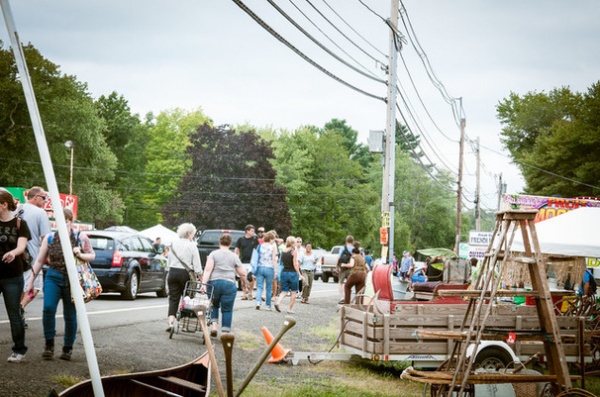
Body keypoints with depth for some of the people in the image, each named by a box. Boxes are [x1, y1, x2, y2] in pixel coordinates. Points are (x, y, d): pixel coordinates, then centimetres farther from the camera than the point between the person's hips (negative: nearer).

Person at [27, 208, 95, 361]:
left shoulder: (80, 237, 3)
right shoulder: (50, 238, 7)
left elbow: (92, 255, 9)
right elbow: (39, 261, 12)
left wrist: (80, 255, -13)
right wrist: (31, 281, 10)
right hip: (53, 277, 1)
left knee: (70, 315, 4)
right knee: (48, 308, -19)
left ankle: (68, 348, 19)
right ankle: (49, 344, -3)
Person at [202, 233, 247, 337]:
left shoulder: (213, 254, 4)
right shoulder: (234, 257, 8)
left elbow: (208, 270, -8)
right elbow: (242, 273, 9)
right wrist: (244, 284, 26)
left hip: (214, 283, 0)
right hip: (229, 285, 0)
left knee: (214, 305, 21)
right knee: (227, 310, 5)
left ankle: (214, 326, 5)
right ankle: (225, 332, 0)